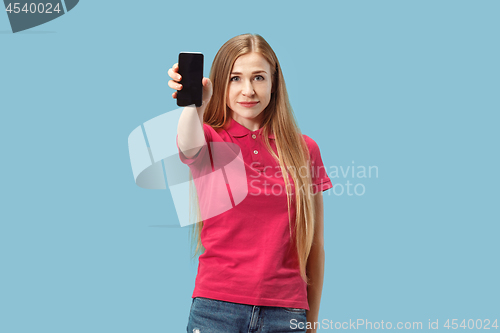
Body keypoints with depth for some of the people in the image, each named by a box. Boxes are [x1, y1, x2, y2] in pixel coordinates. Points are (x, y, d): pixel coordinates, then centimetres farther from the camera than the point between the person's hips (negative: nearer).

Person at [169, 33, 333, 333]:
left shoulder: (304, 149, 6)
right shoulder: (210, 140, 2)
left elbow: (315, 246, 9)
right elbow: (189, 147, -24)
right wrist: (194, 107, -45)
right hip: (217, 307, -1)